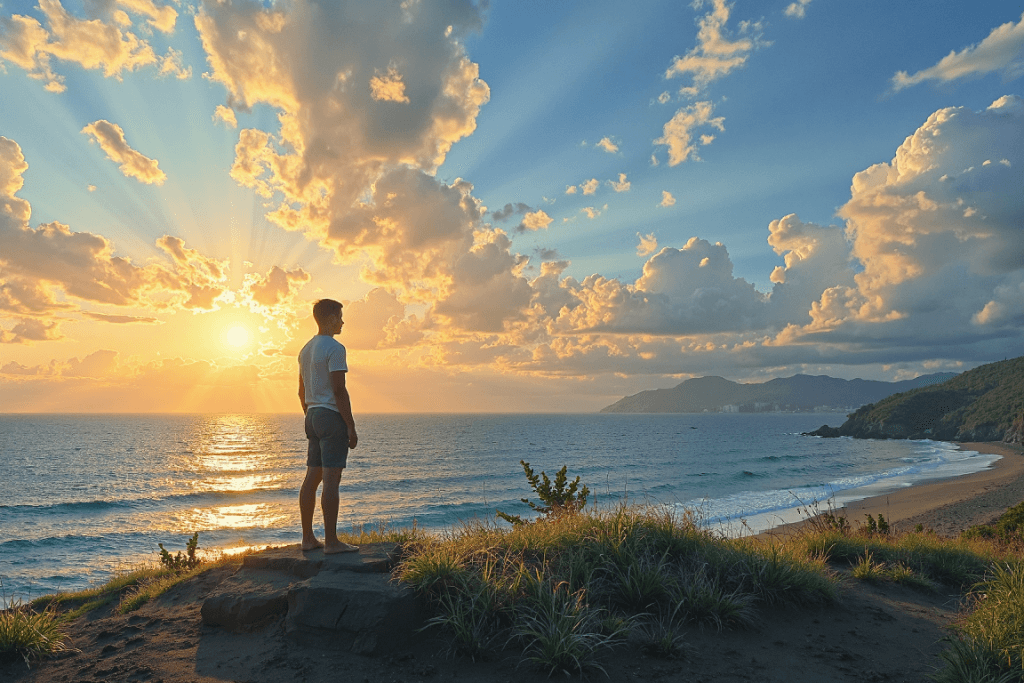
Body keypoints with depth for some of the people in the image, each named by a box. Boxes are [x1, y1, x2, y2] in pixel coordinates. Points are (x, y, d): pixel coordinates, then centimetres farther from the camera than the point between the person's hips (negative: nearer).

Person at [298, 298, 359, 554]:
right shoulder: (334, 348, -11)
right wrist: (351, 426, -14)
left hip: (313, 416, 9)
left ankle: (308, 538, 16)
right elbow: (339, 390, -17)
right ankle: (331, 542, -5)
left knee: (312, 478, 11)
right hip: (332, 415, -9)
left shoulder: (306, 349, 18)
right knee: (331, 479, -8)